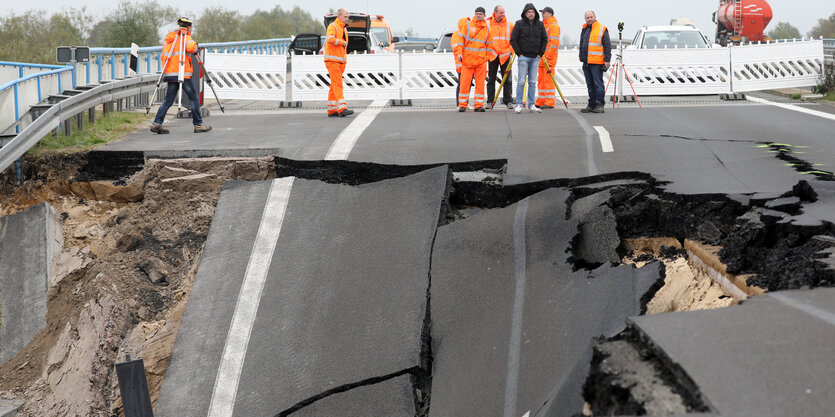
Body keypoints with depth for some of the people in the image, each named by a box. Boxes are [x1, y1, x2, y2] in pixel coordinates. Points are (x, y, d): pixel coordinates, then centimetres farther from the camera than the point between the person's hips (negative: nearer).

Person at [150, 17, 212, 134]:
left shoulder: (168, 38, 18)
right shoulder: (185, 37, -3)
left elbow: (163, 56, 20)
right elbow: (191, 48, -22)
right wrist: (194, 44, -2)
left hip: (169, 74, 7)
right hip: (183, 74, -7)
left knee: (168, 100, 6)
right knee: (193, 98, 2)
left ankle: (157, 123, -5)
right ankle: (198, 124, 3)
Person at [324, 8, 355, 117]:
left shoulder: (344, 29, 20)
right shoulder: (332, 26, -8)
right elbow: (330, 39, -28)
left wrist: (345, 60, 21)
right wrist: (342, 42, -15)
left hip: (340, 61, 9)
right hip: (332, 60, -9)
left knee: (334, 85, 9)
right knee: (337, 84, -15)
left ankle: (331, 110, 12)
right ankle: (342, 109, -23)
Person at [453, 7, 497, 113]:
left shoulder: (486, 29, 11)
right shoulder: (467, 25, 3)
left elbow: (489, 44, 19)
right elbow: (460, 38, 1)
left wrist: (489, 56, 12)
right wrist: (459, 52, -7)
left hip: (481, 60, 3)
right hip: (467, 59, -2)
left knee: (480, 83, 0)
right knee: (465, 82, -3)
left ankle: (478, 105, 5)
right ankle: (462, 104, 4)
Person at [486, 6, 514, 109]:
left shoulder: (509, 24, 4)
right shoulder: (487, 24, 1)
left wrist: (512, 51, -1)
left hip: (505, 55, 0)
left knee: (507, 79, -1)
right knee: (491, 79, 4)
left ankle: (508, 101, 3)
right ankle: (490, 101, 10)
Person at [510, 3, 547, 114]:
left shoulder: (540, 24, 6)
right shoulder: (519, 24, -4)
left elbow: (544, 39, 13)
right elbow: (513, 40, -2)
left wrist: (540, 53, 5)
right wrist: (519, 53, -5)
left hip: (535, 58, 3)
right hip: (523, 57, -3)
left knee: (533, 82, 5)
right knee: (521, 81, -5)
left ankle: (532, 105, 10)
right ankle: (519, 105, -1)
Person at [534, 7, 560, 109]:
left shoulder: (553, 26, -9)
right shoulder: (543, 25, 21)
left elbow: (554, 43, -16)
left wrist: (548, 57, -19)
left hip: (549, 58, -10)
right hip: (541, 57, 10)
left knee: (548, 80, -10)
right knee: (541, 80, 9)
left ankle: (550, 102, -10)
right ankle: (541, 101, 13)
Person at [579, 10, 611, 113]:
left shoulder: (602, 29, -2)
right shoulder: (584, 29, 16)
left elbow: (607, 46, -5)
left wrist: (607, 60, -10)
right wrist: (581, 56, 21)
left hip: (597, 62, -7)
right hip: (586, 62, 7)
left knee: (598, 84, -6)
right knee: (590, 84, 10)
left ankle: (600, 105, -2)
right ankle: (591, 105, 16)